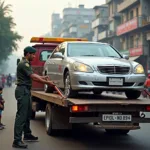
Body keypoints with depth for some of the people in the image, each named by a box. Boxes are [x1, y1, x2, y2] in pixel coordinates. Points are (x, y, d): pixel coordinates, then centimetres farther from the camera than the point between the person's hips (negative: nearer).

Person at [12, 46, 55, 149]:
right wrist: (47, 82, -18)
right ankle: (17, 141, -15)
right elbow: (33, 77, -21)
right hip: (22, 91, -11)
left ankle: (27, 135, 30)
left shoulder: (27, 64, 17)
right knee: (21, 115, -13)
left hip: (26, 91, 11)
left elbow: (33, 75, 23)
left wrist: (43, 77, 14)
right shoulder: (23, 64, -15)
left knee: (28, 114, 18)